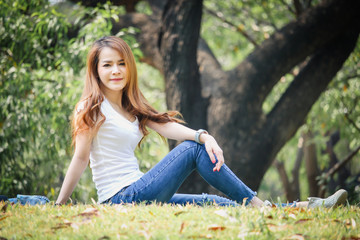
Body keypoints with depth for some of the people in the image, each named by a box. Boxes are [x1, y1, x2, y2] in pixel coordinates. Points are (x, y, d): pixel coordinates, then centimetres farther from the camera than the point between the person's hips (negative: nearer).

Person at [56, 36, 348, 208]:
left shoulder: (131, 107, 17)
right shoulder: (93, 107, -7)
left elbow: (165, 126, 1)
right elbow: (81, 158, -8)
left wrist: (203, 135, -17)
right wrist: (59, 204, -12)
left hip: (137, 194, 8)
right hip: (121, 198, -8)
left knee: (212, 202, 2)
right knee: (192, 150, -12)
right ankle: (259, 206, -8)